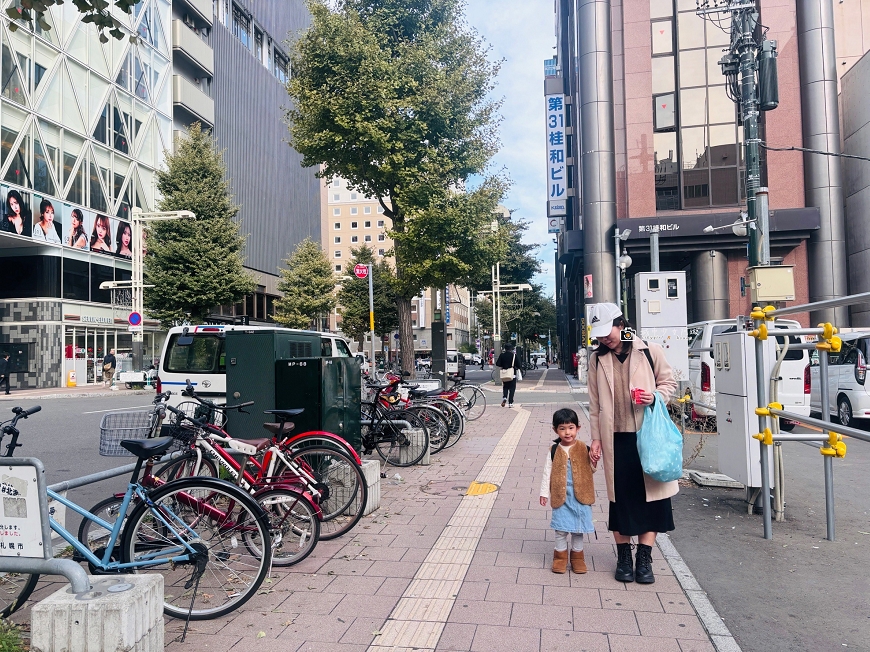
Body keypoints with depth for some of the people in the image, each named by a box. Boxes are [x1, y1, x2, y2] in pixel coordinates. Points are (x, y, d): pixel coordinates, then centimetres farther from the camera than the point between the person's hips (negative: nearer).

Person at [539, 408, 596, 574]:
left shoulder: (584, 449, -3)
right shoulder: (553, 451, -3)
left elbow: (592, 469, 3)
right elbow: (547, 473, 1)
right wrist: (544, 493, 0)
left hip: (580, 496, 0)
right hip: (560, 496, 0)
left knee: (578, 528, 11)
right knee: (560, 528, 6)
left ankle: (577, 557, 28)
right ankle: (560, 556, 23)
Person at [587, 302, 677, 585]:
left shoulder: (650, 351, -3)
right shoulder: (598, 359, 5)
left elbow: (669, 382, 7)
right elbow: (595, 403, 7)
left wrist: (656, 396, -14)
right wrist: (596, 438, 4)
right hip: (616, 438, 1)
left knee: (652, 494, 4)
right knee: (621, 497, 7)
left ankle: (644, 557, 18)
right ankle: (624, 556, 21)